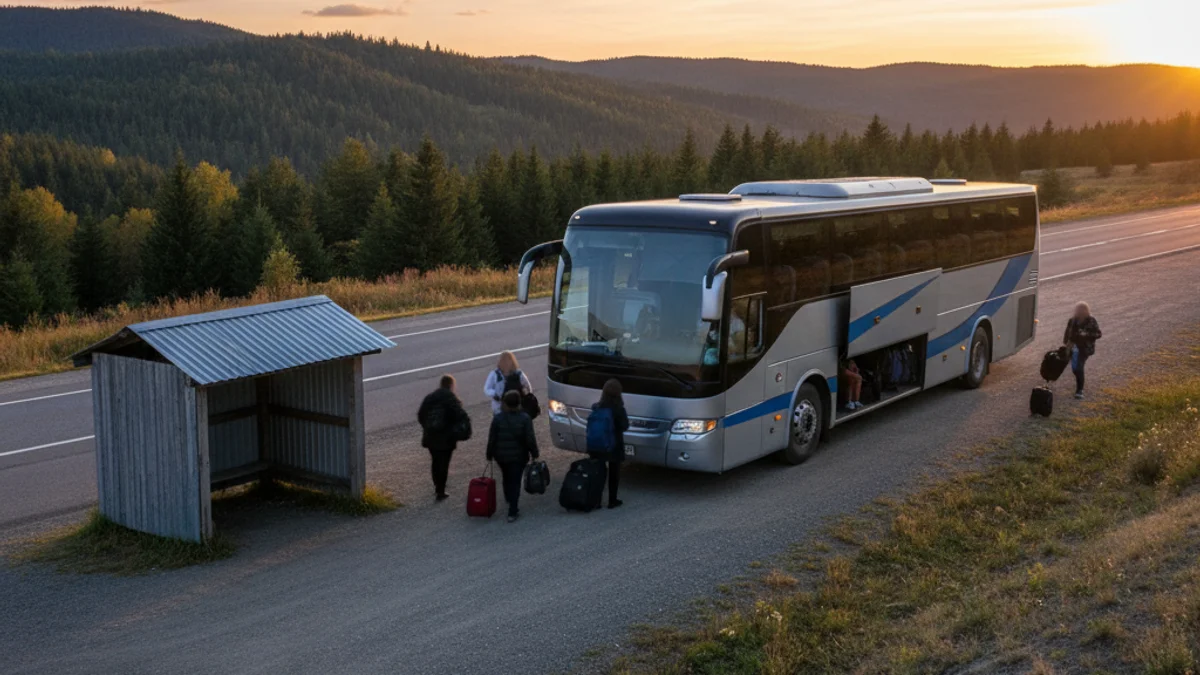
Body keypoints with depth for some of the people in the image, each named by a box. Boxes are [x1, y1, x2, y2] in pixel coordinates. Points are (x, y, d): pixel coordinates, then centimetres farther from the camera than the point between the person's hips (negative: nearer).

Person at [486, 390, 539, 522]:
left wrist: (489, 455, 4)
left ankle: (508, 498, 50)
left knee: (506, 478, 27)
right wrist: (534, 454, 0)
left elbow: (491, 439, -7)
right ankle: (512, 512, -3)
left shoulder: (498, 418, -10)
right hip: (518, 456, -2)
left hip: (501, 456, 2)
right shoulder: (525, 418, -13)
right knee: (515, 481, 2)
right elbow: (530, 439, -13)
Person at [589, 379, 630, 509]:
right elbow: (624, 426, -9)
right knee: (614, 473, 10)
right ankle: (612, 500, 14)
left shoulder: (596, 407, -6)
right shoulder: (618, 409, -18)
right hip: (614, 445, -3)